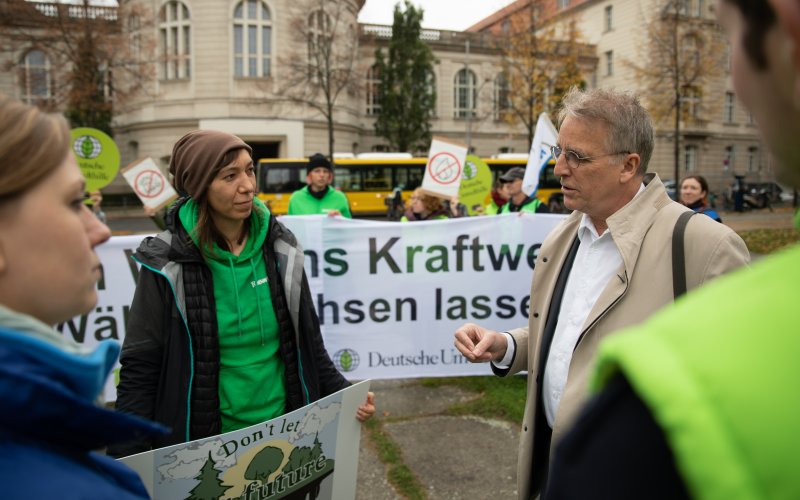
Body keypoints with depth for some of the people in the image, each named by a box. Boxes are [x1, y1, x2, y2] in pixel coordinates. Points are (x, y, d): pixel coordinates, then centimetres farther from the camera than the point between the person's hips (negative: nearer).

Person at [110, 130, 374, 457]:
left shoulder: (279, 247, -5)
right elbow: (140, 368, -10)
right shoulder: (168, 264, -14)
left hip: (286, 430, 3)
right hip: (201, 442, -3)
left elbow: (307, 341, 5)